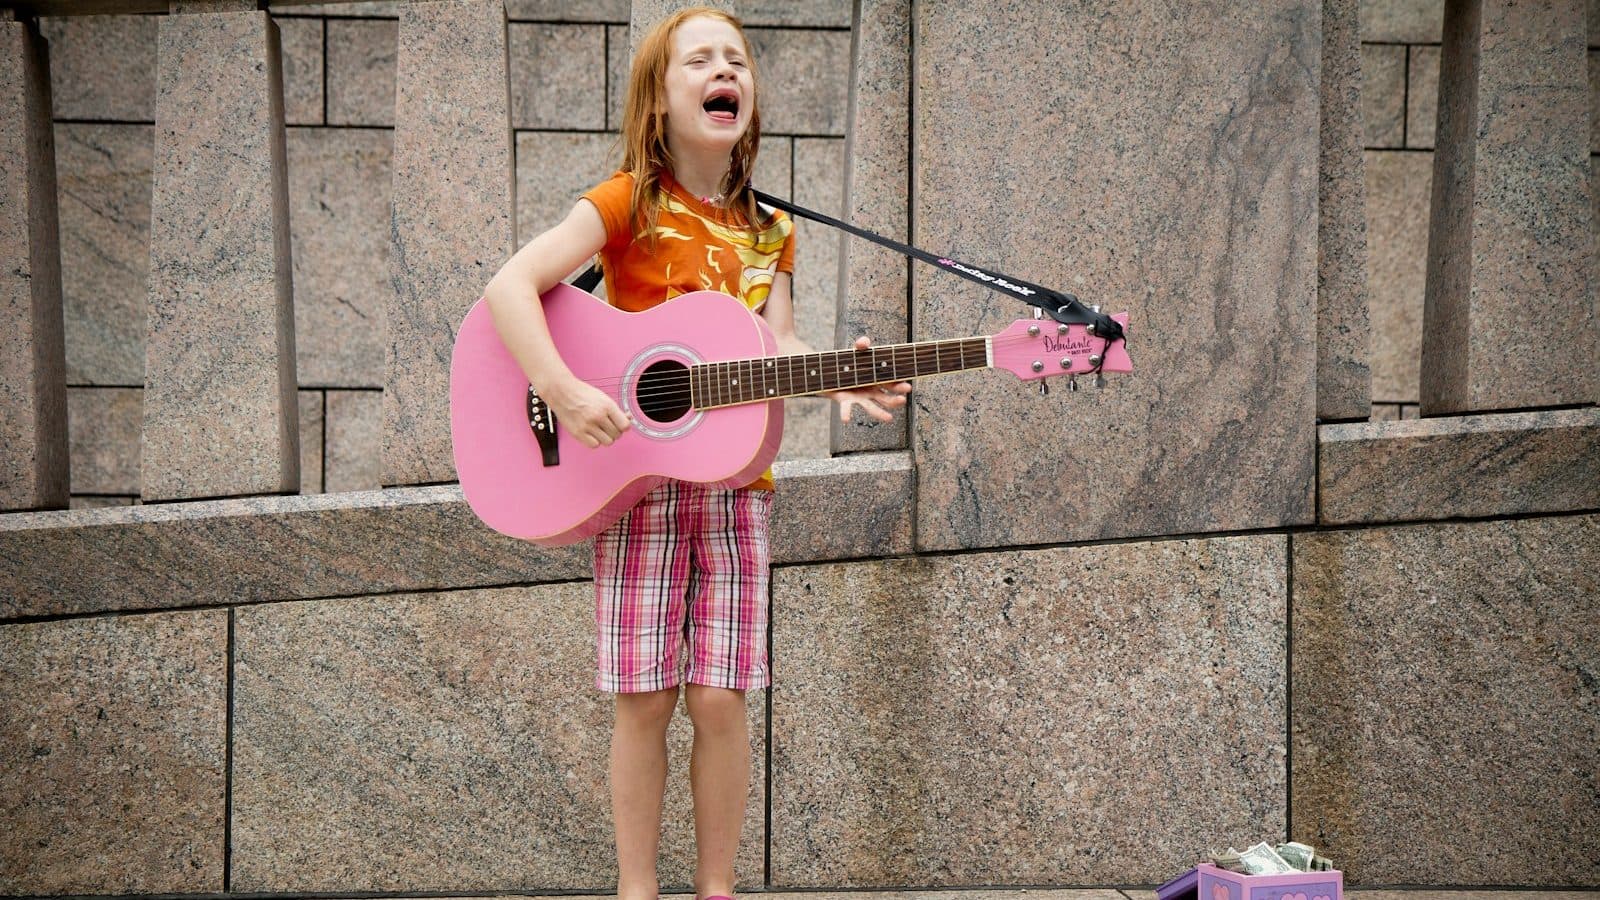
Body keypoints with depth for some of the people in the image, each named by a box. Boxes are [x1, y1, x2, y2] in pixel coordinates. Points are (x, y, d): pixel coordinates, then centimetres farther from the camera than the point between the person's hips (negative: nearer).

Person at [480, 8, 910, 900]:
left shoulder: (768, 231, 11)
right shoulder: (627, 205, -4)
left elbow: (779, 343, 4)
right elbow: (511, 284, -14)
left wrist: (840, 382, -17)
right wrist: (564, 391, -26)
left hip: (734, 478, 3)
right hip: (637, 478, -3)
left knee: (721, 698, -1)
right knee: (645, 698, -3)